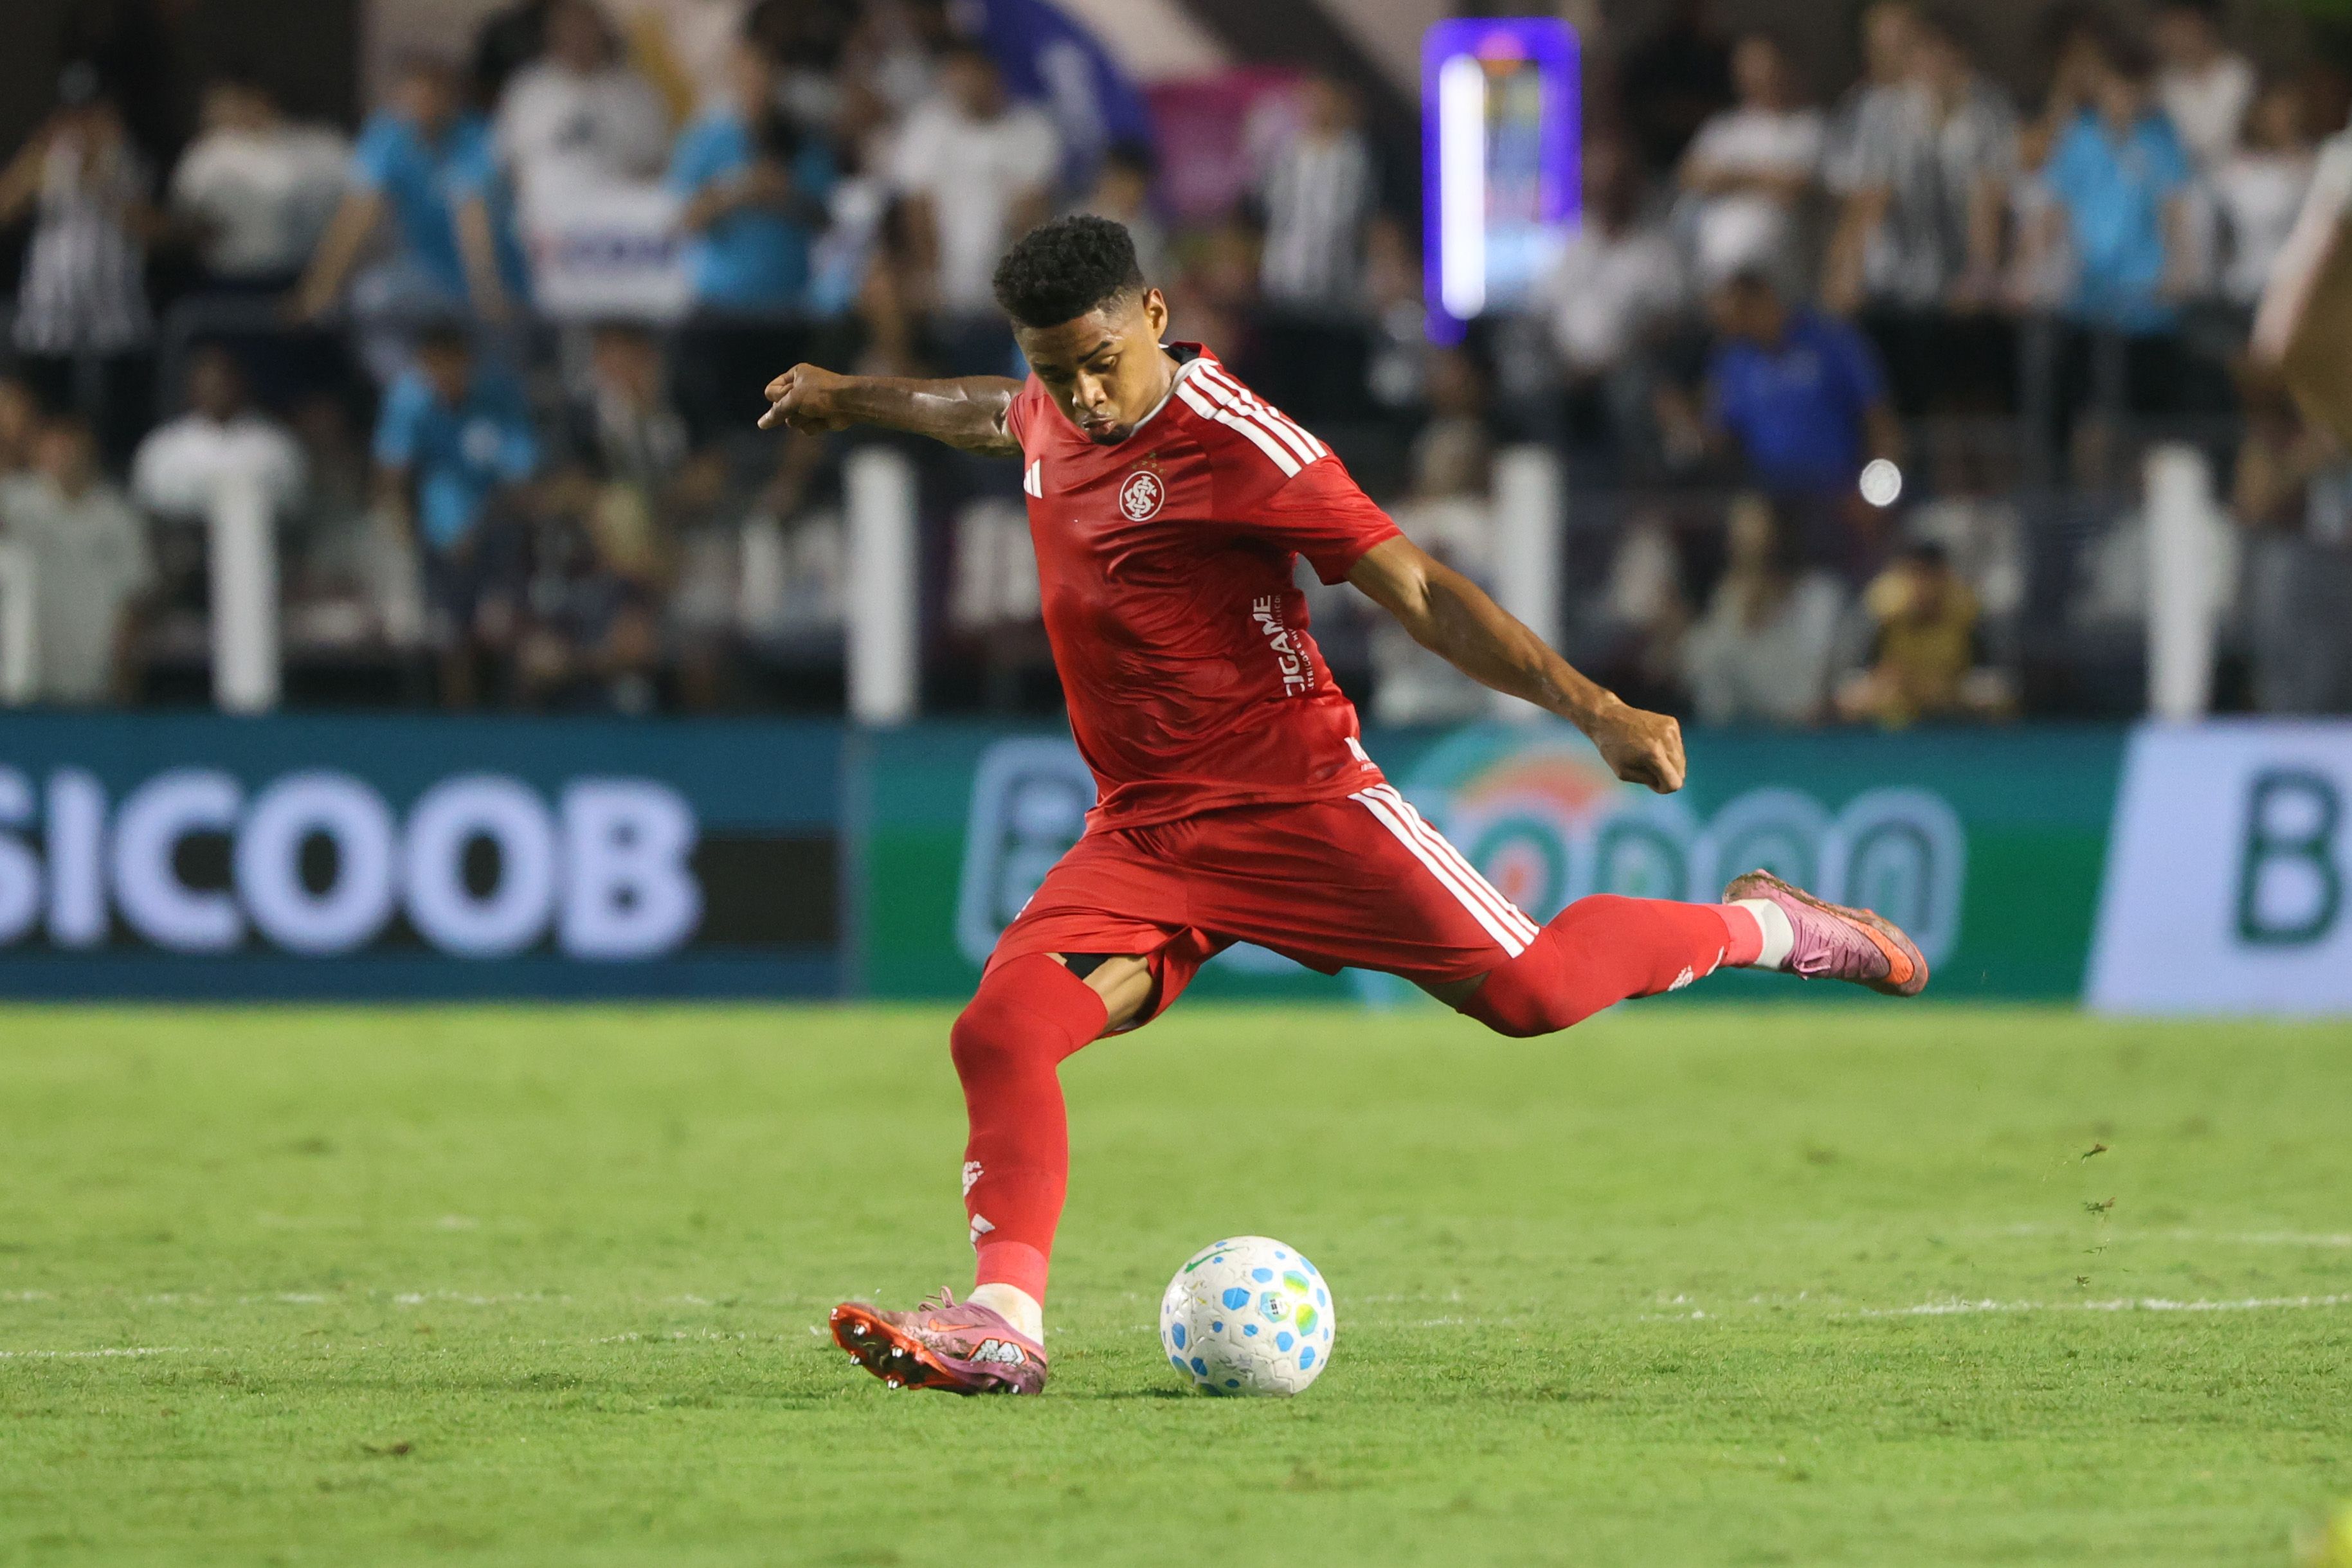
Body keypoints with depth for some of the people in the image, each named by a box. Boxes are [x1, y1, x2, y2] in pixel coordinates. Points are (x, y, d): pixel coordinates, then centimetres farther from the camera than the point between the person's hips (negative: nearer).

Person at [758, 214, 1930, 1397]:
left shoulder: (1235, 444, -16)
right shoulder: (1054, 419, 6)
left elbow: (1418, 591, -16)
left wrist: (1595, 711, -23)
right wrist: (853, 400, 51)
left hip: (1296, 800, -6)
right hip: (1141, 835, 6)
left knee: (1527, 992, -12)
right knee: (999, 1031, -19)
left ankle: (1758, 926, 15)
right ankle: (1004, 1321, -25)